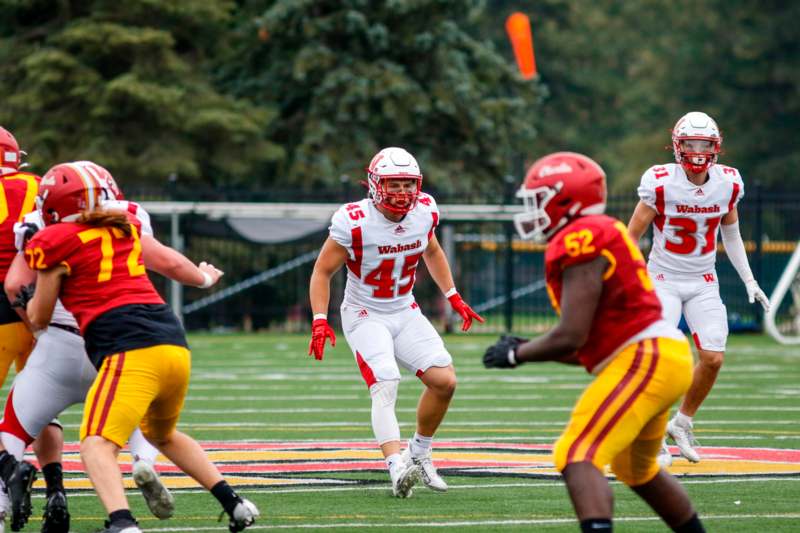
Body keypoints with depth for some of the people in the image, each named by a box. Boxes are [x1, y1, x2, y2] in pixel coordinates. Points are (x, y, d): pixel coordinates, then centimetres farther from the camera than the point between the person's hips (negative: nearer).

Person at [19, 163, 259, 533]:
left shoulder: (54, 243, 4)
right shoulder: (126, 227, 21)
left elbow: (39, 319, 15)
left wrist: (27, 300, 35)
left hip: (130, 349, -7)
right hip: (175, 343, 7)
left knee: (97, 445, -14)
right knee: (162, 435, 30)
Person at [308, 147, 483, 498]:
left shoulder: (424, 212, -6)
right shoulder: (354, 223, -22)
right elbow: (322, 271, -12)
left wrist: (454, 298, 15)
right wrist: (320, 321, -22)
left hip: (405, 312, 5)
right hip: (365, 316, -5)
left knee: (444, 380, -7)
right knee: (385, 387, -26)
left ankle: (419, 453, 16)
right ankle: (397, 468, -44)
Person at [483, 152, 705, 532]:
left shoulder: (581, 243, -12)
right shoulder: (601, 237, 19)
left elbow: (571, 337, -18)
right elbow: (591, 343, 21)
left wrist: (516, 354, -2)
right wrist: (528, 349, 16)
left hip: (642, 361, -10)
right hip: (661, 356, 10)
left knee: (577, 459, -19)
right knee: (636, 470, 29)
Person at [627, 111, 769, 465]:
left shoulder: (728, 183, -4)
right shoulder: (661, 183, -16)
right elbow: (632, 237, -9)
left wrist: (749, 281, 13)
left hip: (703, 283, 4)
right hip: (663, 279, -4)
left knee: (713, 359, -6)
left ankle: (682, 423, 19)